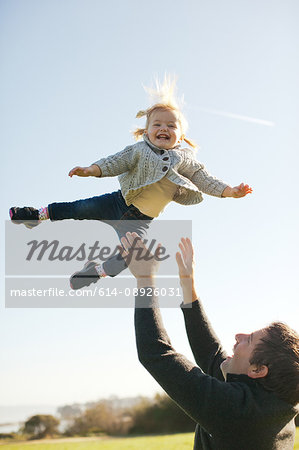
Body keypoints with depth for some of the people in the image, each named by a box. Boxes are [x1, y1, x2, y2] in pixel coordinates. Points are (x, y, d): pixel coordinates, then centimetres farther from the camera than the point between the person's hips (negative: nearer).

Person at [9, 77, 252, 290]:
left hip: (140, 219, 0)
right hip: (118, 202, 0)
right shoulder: (139, 150, -1)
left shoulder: (185, 160, 0)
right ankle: (39, 215, 13)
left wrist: (230, 191, -11)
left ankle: (99, 271, 6)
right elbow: (117, 162, -7)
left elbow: (205, 180, 0)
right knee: (80, 208, -11)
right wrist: (91, 170, -22)